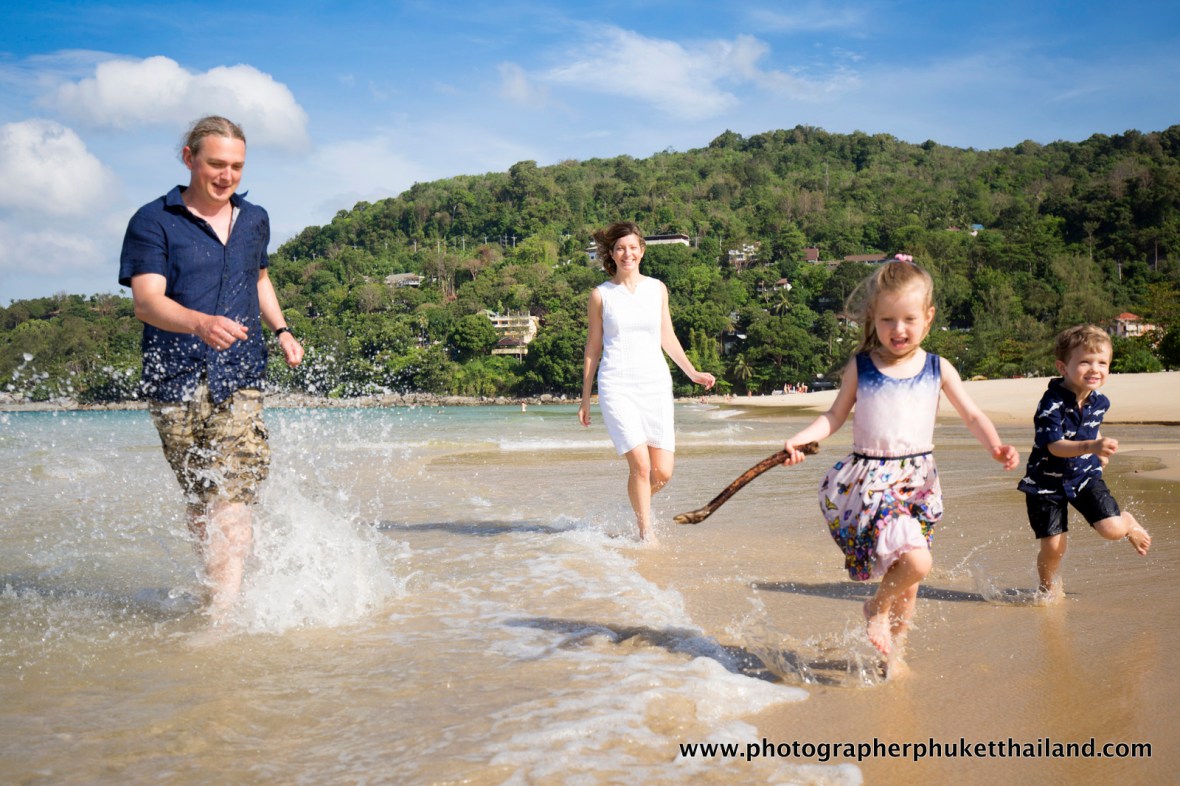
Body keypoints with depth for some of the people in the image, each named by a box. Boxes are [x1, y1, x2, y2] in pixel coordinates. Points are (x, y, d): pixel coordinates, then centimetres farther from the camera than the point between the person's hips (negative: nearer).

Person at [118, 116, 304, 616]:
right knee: (199, 502, 8)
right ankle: (221, 589, 26)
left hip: (239, 380, 2)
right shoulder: (153, 222, -1)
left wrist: (282, 331, 20)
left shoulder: (255, 221, 14)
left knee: (230, 500, -12)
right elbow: (147, 301, -15)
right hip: (176, 382, -1)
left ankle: (222, 614, -14)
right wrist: (201, 323, -34)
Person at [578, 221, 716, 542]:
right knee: (640, 465, -15)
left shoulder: (658, 289, 11)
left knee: (663, 473, -2)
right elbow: (593, 348, 9)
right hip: (617, 385, -3)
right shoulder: (601, 295, 4)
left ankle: (640, 503, 30)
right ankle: (646, 532, 3)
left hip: (655, 383, 3)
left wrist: (693, 373, 8)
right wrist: (585, 398, 10)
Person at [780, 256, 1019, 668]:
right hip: (869, 481, -3)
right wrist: (801, 439, -12)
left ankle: (894, 653, 34)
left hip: (918, 480, 3)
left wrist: (996, 447, -12)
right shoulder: (860, 367, -1)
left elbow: (972, 416, 7)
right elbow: (835, 416, 5)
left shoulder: (938, 369, 4)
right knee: (915, 561, -24)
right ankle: (877, 607, 7)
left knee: (908, 584, 11)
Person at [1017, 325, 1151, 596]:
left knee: (1112, 530, -11)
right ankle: (1048, 586, 27)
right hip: (1048, 481, -4)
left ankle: (1128, 523, 26)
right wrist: (1091, 446, -45)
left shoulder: (1099, 402, -4)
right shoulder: (1052, 403, -24)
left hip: (1085, 476, 4)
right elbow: (1055, 446, -32)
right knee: (1053, 546, -4)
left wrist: (1100, 449, 15)